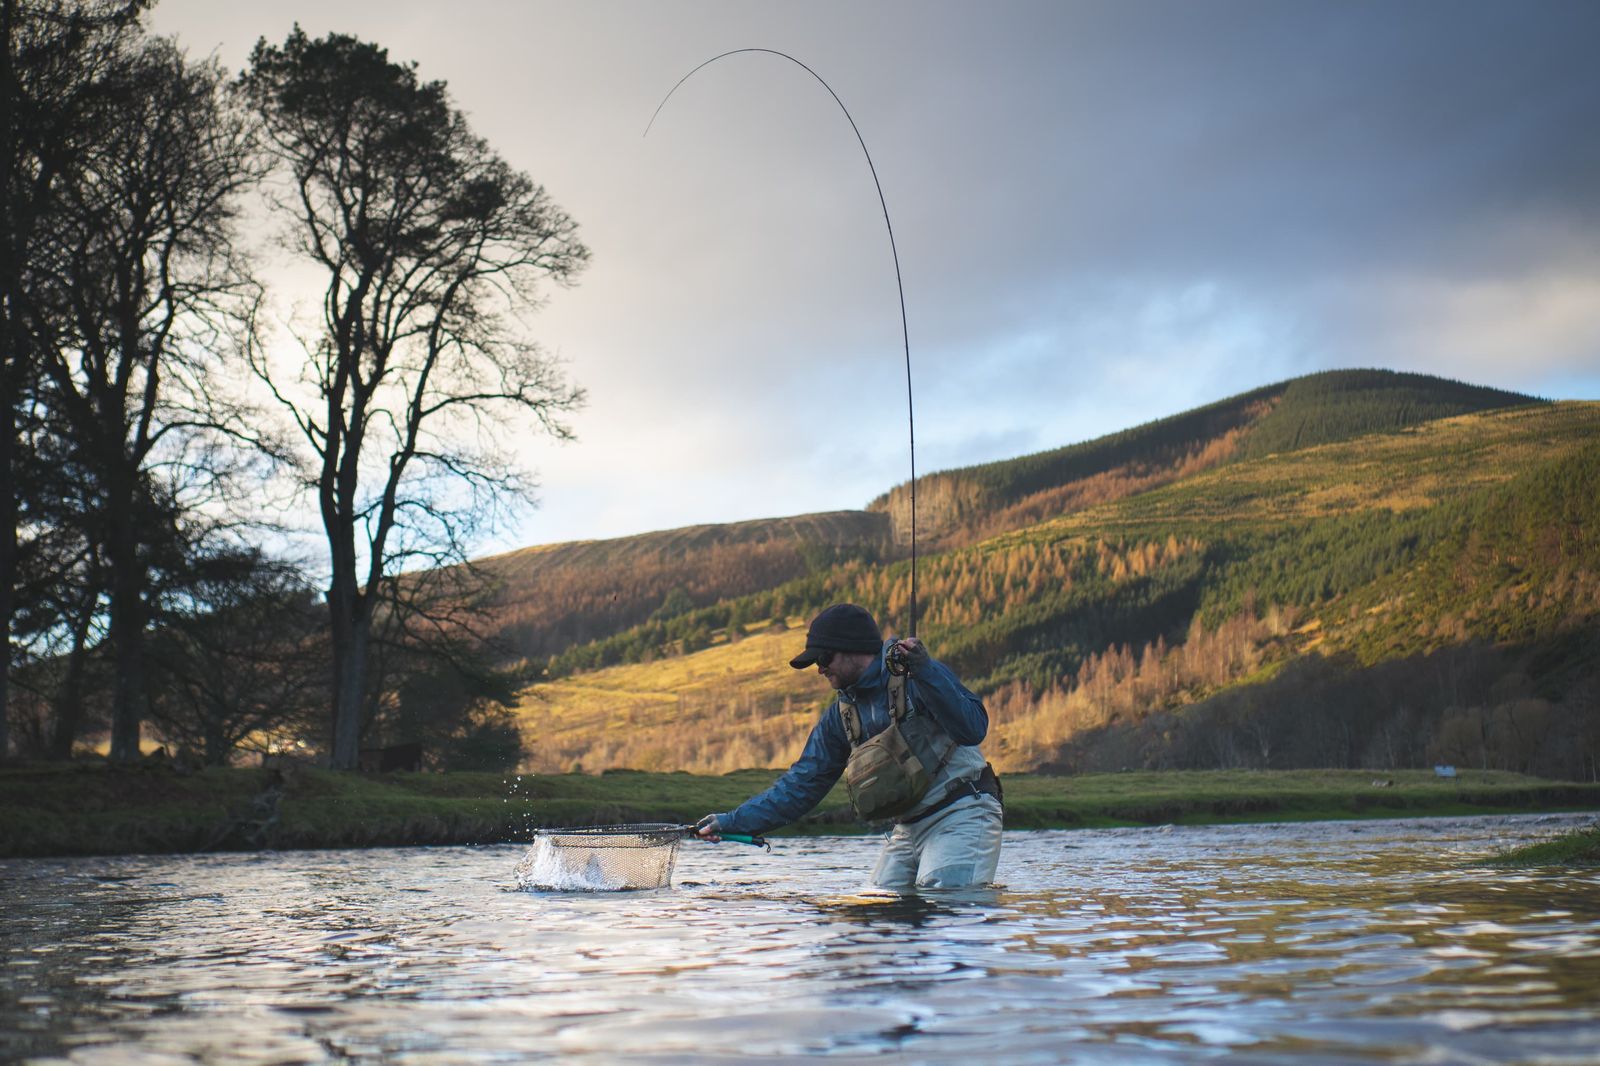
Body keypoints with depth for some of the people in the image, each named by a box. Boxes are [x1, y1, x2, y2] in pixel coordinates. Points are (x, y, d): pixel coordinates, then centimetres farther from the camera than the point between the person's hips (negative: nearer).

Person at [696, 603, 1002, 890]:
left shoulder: (917, 677, -10)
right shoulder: (841, 714, 9)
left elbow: (973, 730, -22)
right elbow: (802, 782, 9)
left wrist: (925, 672, -30)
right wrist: (733, 822, 2)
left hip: (962, 816, -7)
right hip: (905, 828, 7)